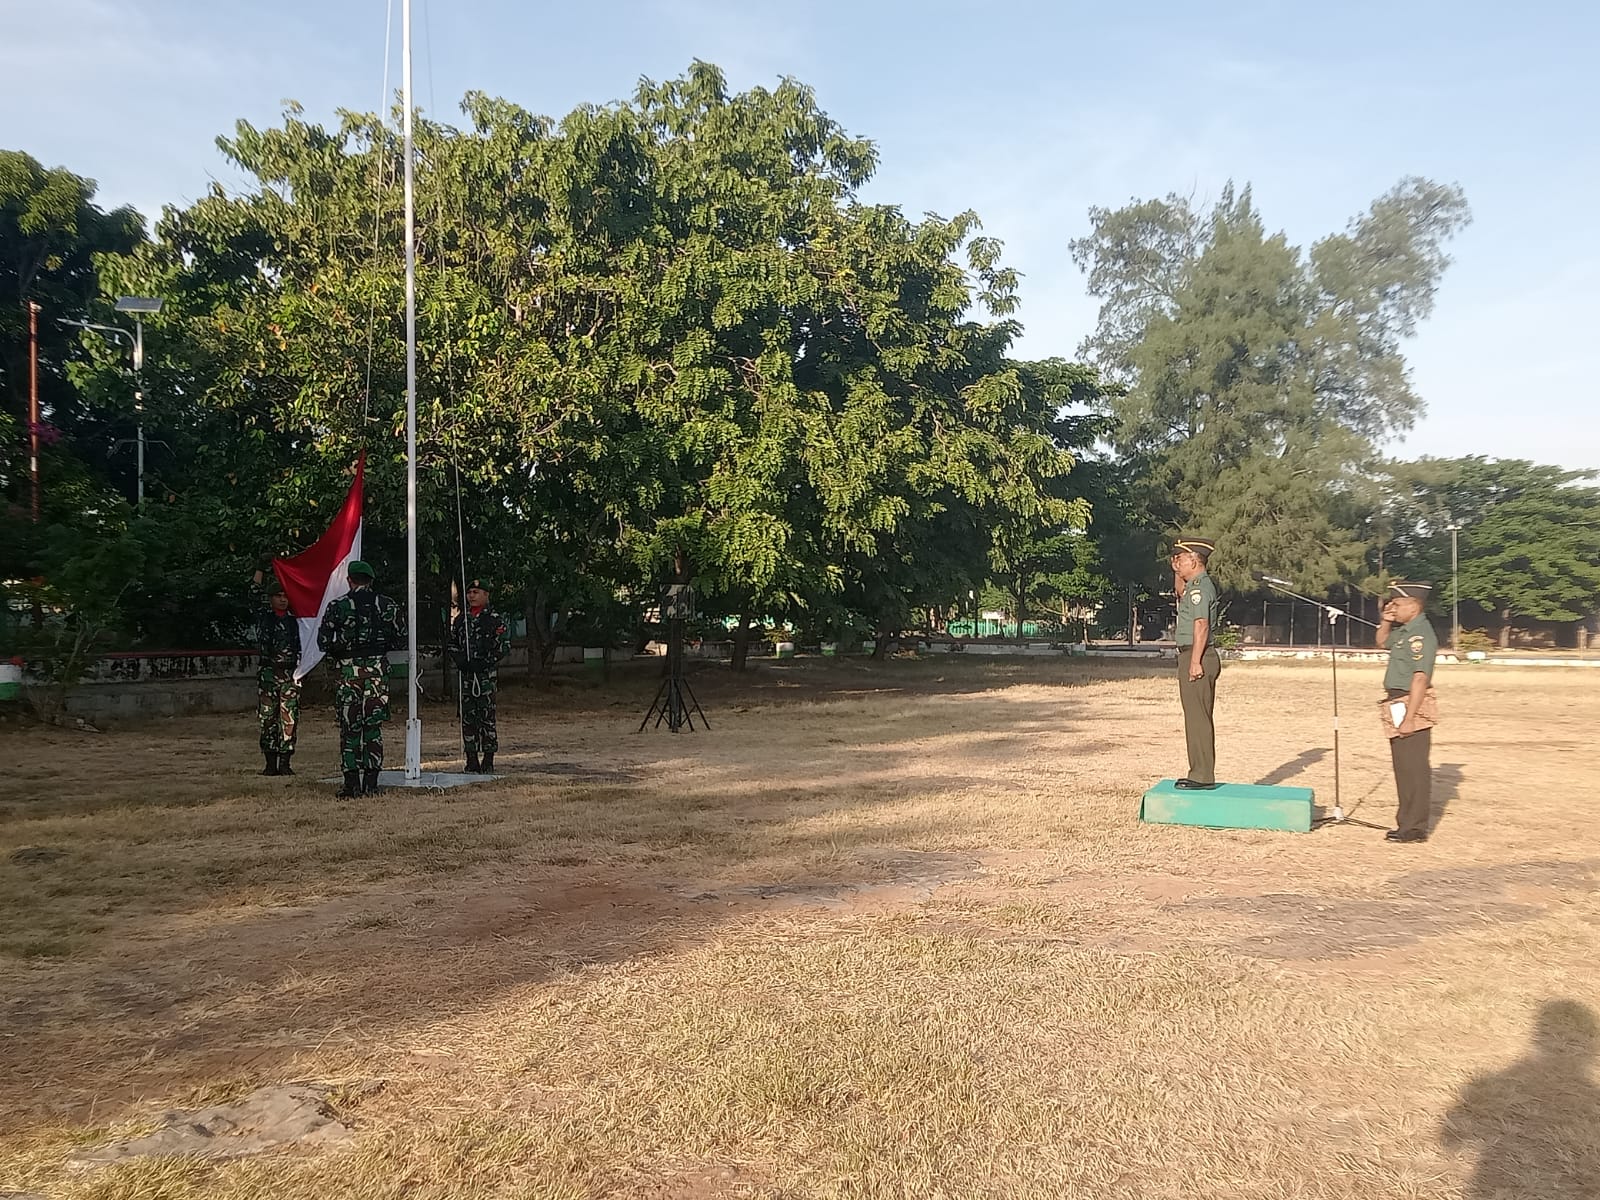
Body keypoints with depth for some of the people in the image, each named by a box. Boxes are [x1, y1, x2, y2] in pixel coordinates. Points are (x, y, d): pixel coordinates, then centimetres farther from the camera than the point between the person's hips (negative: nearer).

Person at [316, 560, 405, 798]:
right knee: (374, 727, 7)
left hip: (347, 671, -1)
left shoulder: (337, 607, -4)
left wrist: (340, 651, 14)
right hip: (378, 670, 2)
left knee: (349, 727, 4)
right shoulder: (387, 605, 2)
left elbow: (323, 642, -5)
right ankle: (371, 784, 7)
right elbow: (400, 638, 6)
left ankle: (351, 784, 2)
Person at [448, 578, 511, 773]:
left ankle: (488, 761, 1)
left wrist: (484, 663, -14)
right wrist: (460, 660, 0)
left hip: (486, 674, -5)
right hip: (465, 674, 5)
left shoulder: (494, 619, -1)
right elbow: (452, 644, 20)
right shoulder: (460, 619, 14)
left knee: (486, 715, -5)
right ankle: (472, 760, 11)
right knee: (467, 716, 5)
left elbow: (504, 646, -5)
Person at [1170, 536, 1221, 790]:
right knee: (1197, 718, 13)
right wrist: (1177, 573, 21)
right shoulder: (1194, 584, 16)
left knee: (1198, 718, -10)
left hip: (1197, 656, -11)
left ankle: (1202, 776, -9)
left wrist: (1195, 661, -25)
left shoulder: (1200, 586, -14)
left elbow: (1201, 625, -22)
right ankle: (1200, 773, 19)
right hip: (1190, 656, 11)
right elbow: (1179, 594, 38)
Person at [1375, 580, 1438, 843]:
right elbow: (1382, 642, 33)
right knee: (1404, 768, 15)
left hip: (1412, 706, -10)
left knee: (1414, 768, -4)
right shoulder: (1403, 630, 12)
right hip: (1397, 704, 10)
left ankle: (1415, 828, 1)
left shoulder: (1421, 634, -17)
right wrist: (1386, 621, 12)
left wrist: (1408, 719, -27)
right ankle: (1407, 822, 24)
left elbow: (1420, 678, -24)